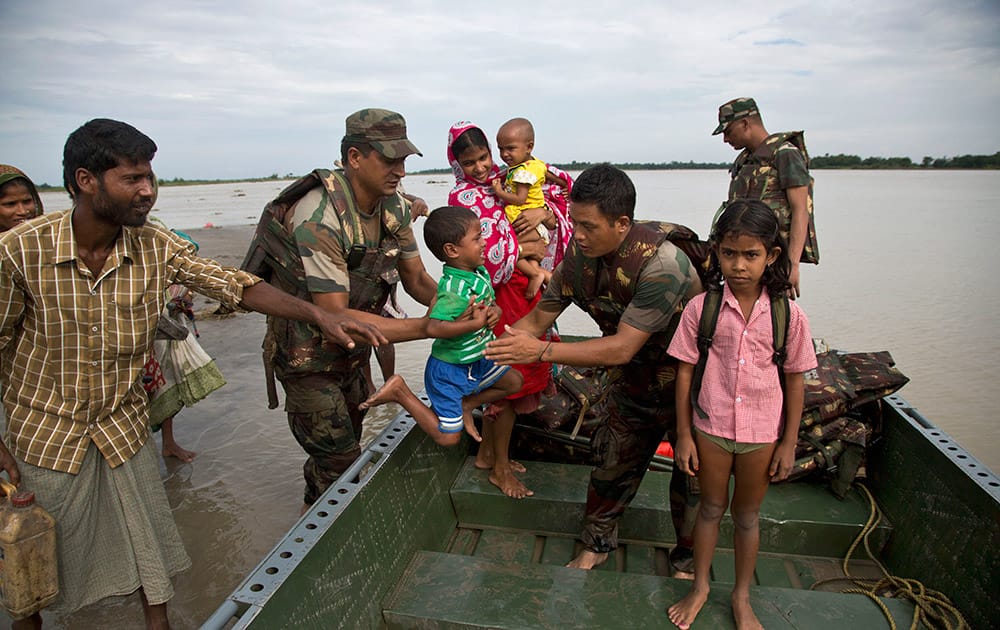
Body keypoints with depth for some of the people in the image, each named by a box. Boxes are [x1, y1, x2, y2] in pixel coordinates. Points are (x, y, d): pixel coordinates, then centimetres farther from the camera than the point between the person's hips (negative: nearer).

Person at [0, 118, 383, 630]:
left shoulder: (156, 248, -13)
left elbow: (237, 286, -15)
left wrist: (319, 315, -27)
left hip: (123, 424, 3)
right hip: (44, 431, -2)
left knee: (149, 539, 13)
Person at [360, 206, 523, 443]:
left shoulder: (480, 271, -4)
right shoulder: (455, 289, -31)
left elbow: (491, 306, 14)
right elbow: (434, 327, -43)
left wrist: (492, 312, -6)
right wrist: (476, 323, -35)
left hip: (477, 361, 8)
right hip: (449, 370, -8)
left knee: (514, 381, 19)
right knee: (448, 437, 2)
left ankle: (466, 405, 23)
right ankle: (399, 391, 7)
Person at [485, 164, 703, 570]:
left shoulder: (660, 265, -35)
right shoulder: (579, 254, -14)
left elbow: (621, 348, -37)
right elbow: (539, 317, -5)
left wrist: (542, 351, -40)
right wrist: (497, 354, -14)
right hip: (636, 380, 5)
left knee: (692, 479, 10)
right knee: (612, 464, 12)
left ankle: (686, 558, 37)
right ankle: (597, 546, 35)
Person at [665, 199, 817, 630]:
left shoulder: (788, 315, -9)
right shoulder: (701, 308, -11)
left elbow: (795, 381, 0)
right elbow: (685, 372, -5)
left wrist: (789, 443, 1)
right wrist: (683, 435, -4)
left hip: (762, 433, 1)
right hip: (710, 428, 0)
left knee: (747, 515, 18)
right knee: (711, 508, 17)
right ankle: (700, 587, 39)